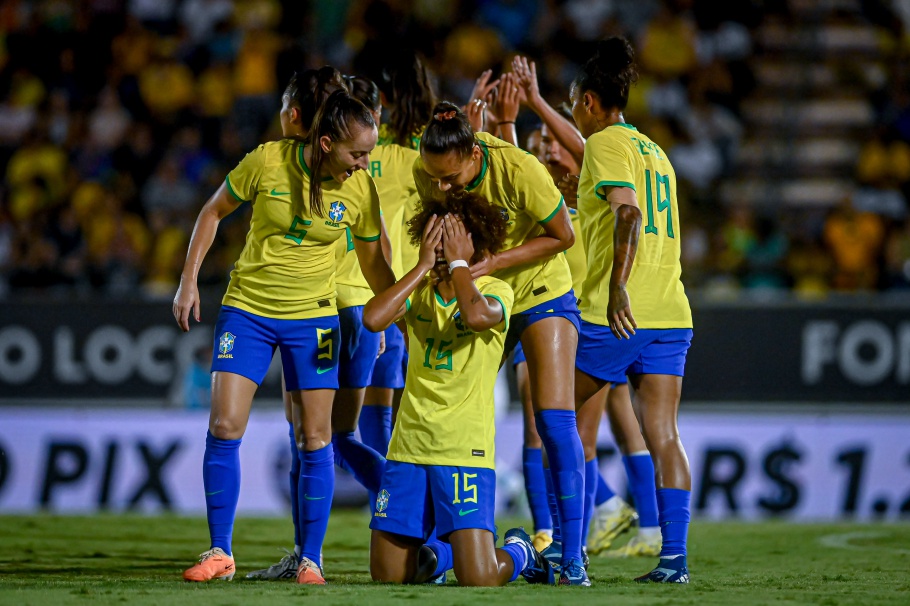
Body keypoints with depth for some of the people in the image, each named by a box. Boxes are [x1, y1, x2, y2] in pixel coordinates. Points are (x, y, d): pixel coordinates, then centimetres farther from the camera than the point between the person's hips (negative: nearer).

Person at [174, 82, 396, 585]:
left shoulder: (360, 189, -9)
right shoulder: (267, 162, -14)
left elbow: (373, 264, 6)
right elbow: (214, 211, 1)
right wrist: (189, 280, -2)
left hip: (311, 317, 1)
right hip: (247, 308, -1)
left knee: (314, 439, -1)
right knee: (224, 427, -8)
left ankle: (310, 559, 8)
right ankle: (219, 553, 2)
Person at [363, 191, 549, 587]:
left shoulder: (495, 291, -3)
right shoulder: (419, 292, 9)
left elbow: (477, 315, -28)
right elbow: (373, 318, -11)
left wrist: (458, 263, -13)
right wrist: (424, 266, -7)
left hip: (465, 450, -5)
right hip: (409, 446, 5)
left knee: (479, 579, -14)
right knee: (387, 576, 7)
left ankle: (518, 554, 20)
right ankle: (438, 552, 38)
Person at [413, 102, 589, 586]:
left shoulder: (518, 169, -29)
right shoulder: (427, 173, -16)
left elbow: (563, 236, -18)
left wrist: (493, 263, -25)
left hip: (541, 293, -4)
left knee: (554, 421, -14)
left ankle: (572, 558, -10)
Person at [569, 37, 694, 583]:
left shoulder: (606, 145, -5)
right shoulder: (655, 151, 20)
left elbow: (628, 213, -20)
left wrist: (617, 287, -29)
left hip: (617, 313, -7)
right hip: (670, 313, 7)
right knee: (663, 436, 0)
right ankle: (674, 555, -10)